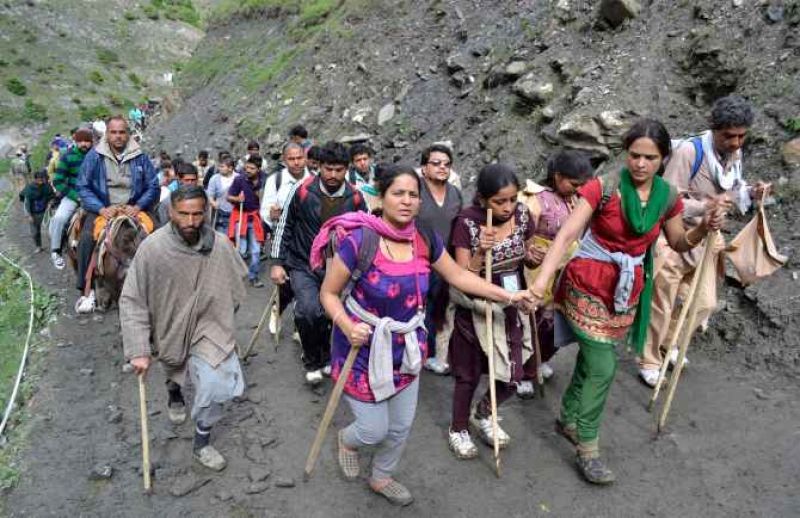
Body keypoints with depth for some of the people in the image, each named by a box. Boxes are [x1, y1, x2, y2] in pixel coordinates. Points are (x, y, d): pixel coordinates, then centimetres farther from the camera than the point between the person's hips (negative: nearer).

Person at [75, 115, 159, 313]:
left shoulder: (140, 157, 7)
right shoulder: (94, 156, 4)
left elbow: (153, 186, 4)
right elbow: (83, 187, 1)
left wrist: (138, 207, -11)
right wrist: (102, 209, -13)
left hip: (133, 209, 0)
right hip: (102, 209, 0)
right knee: (86, 238, -27)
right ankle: (87, 290, -15)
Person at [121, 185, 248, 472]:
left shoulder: (220, 244, -19)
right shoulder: (152, 248, -24)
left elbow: (236, 281, 1)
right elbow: (132, 301, -19)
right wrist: (138, 350, -22)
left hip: (209, 327, 0)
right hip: (170, 329, 0)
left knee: (215, 384, -16)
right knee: (176, 371, 27)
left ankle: (202, 442, 11)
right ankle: (174, 391, 66)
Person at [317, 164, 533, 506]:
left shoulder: (425, 239, -8)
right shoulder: (360, 239, -24)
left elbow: (458, 276, 3)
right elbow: (328, 293, -15)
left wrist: (507, 296, 0)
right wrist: (347, 325, -32)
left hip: (405, 349, 5)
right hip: (364, 349, -5)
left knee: (401, 426, 20)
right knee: (375, 430, 8)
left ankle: (381, 478, 50)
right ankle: (347, 440, 47)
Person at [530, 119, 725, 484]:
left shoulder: (668, 197, -2)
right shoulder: (603, 188, -17)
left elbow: (679, 243, 12)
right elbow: (566, 235, -23)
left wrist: (705, 228, -9)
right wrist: (542, 279, -34)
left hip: (628, 289, 5)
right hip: (589, 284, -5)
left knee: (592, 359, 16)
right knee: (603, 368, -5)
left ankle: (568, 419, 38)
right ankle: (587, 449, 12)